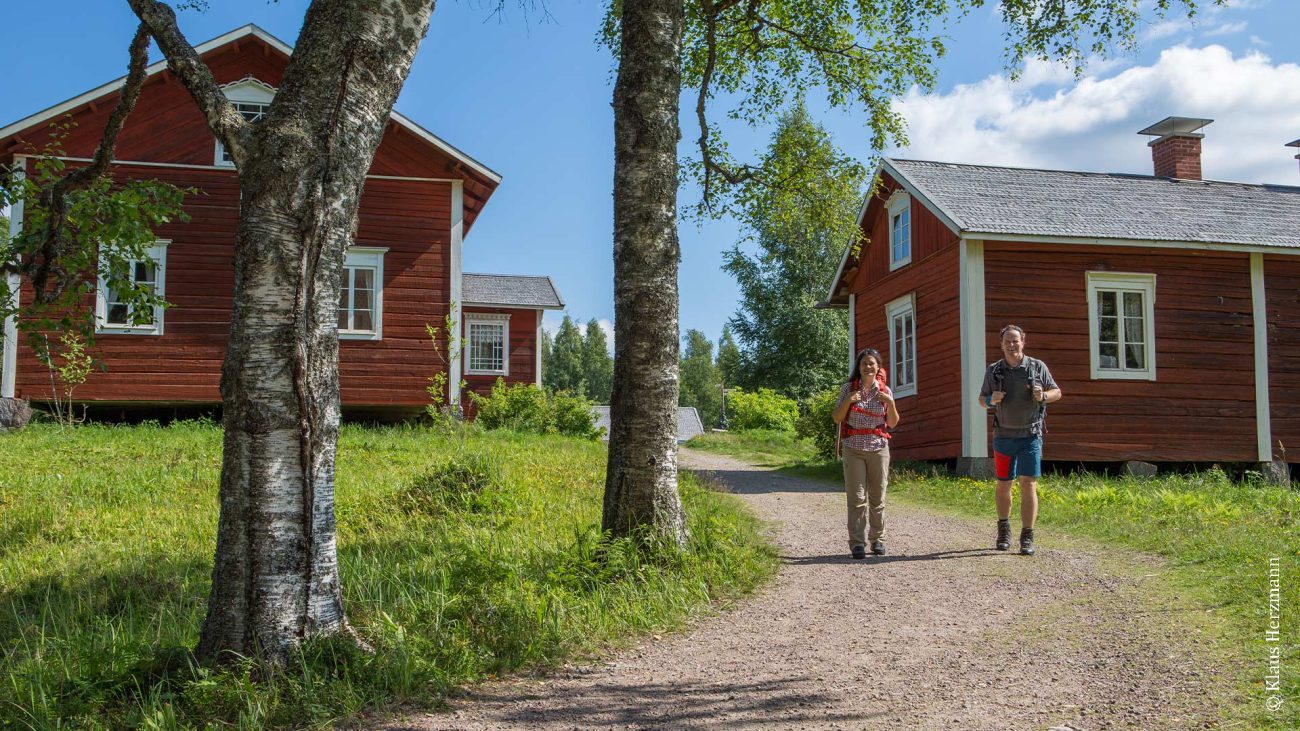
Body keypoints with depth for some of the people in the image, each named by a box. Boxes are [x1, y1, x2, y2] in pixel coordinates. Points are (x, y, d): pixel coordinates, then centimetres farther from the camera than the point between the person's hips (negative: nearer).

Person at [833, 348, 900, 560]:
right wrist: (847, 401, -12)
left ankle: (877, 539, 16)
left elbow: (893, 423, 9)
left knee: (877, 496, 5)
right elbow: (837, 418, 4)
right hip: (853, 448, -1)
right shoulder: (848, 388, 3)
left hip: (879, 448, 2)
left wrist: (891, 403, -8)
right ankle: (857, 543, -5)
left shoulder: (884, 391, 7)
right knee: (856, 497, -6)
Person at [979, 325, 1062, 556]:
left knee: (1028, 484, -8)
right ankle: (1004, 530, 28)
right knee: (1003, 485, 9)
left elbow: (1057, 392, 7)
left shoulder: (1037, 367, 0)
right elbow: (981, 400, 11)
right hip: (1004, 435, 2)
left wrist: (1043, 396, -15)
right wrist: (991, 400, -12)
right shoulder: (993, 371, 3)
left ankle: (1027, 537, -5)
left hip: (1031, 435, -2)